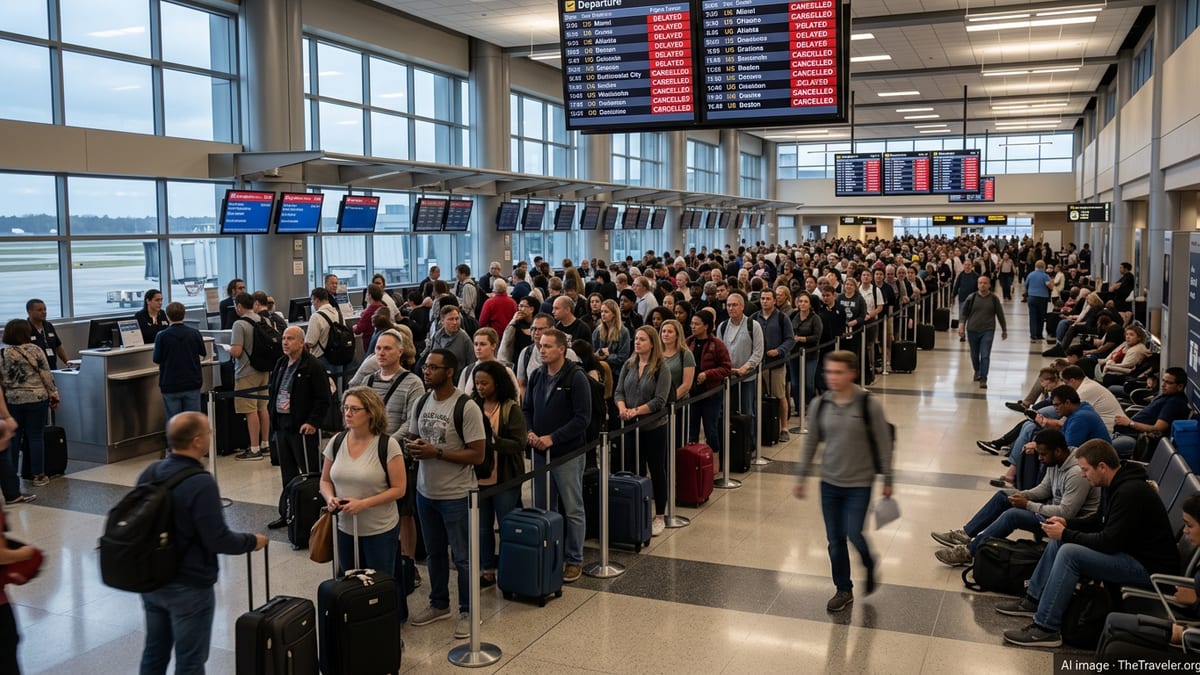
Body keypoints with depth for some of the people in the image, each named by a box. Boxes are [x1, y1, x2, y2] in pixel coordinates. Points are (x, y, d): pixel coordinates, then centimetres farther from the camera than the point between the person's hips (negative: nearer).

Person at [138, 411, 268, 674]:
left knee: (154, 652, 21)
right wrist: (252, 542, -6)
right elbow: (218, 540, -24)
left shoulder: (148, 473, -1)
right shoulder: (201, 483, -25)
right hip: (189, 587, -7)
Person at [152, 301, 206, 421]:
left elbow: (156, 359, -3)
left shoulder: (162, 336, -11)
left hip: (170, 385, -2)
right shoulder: (195, 333, -4)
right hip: (192, 383, 2)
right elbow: (203, 354, 11)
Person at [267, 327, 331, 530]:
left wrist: (313, 422, -18)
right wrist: (272, 409, 10)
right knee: (287, 472, 15)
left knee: (310, 473, -1)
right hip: (281, 425, 8)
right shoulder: (281, 364, 12)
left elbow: (323, 398, -14)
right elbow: (272, 390, 24)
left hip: (303, 428, -8)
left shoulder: (312, 366, -11)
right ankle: (287, 513, 24)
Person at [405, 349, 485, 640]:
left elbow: (477, 455, -18)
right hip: (425, 491, 6)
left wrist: (437, 453, -22)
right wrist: (413, 447, -9)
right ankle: (439, 604, 36)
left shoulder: (466, 408, -17)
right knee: (434, 552, 19)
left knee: (462, 557, 6)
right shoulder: (420, 403, 4)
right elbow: (413, 438, 16)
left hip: (456, 495, -6)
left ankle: (467, 612, 22)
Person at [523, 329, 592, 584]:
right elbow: (526, 408, 14)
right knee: (541, 508, 12)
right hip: (540, 452, 6)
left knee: (573, 510, 4)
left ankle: (573, 560, 14)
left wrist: (552, 438, -18)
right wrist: (529, 432, -6)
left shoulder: (576, 378, -11)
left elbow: (582, 418, -15)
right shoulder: (536, 376, 7)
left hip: (568, 453, -6)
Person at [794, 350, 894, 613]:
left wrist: (887, 479, -1)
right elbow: (811, 443, 8)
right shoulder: (820, 405, -3)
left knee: (854, 535, -6)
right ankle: (843, 590, 27)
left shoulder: (869, 405, -13)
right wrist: (801, 477, 10)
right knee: (835, 540, 9)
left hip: (859, 484, -3)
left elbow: (883, 444, -5)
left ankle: (870, 567, 28)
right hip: (829, 482, 4)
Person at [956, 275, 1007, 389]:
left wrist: (1004, 330, 13)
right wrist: (961, 325, -11)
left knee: (985, 356, -10)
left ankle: (983, 379, -7)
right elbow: (964, 313, 4)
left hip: (988, 331, -2)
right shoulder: (971, 298, 0)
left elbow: (1000, 315, 7)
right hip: (972, 330, 2)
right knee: (974, 355, 14)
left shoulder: (994, 299, 0)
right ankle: (977, 371, 41)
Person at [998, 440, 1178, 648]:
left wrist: (1066, 534, -16)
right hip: (1128, 550, 11)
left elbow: (1108, 542, -27)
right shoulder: (1115, 484, 4)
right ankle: (1033, 600, 18)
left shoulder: (1131, 492, -26)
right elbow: (1099, 521, 20)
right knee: (1058, 541, 11)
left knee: (1070, 553, -24)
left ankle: (1046, 629, -20)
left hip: (1150, 567, -11)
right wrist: (1067, 523, 4)